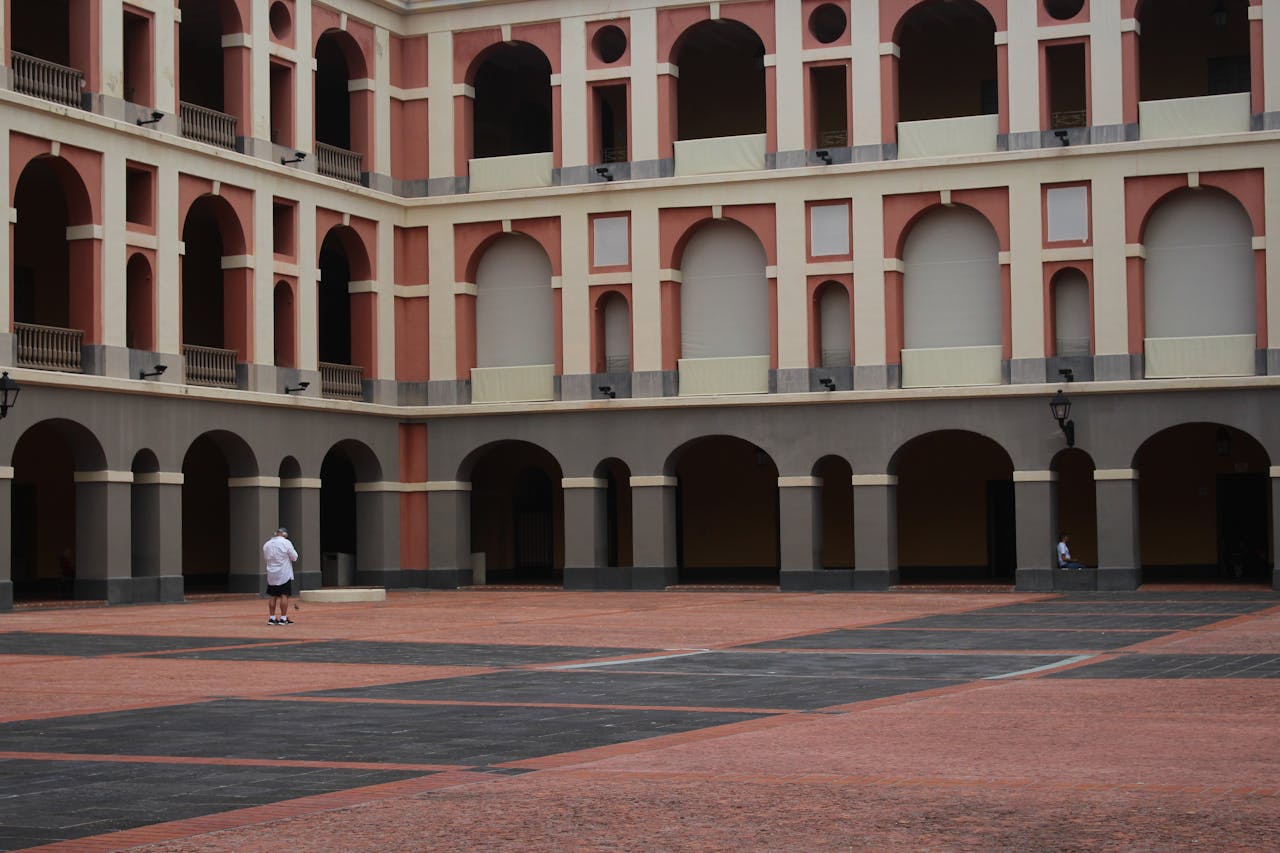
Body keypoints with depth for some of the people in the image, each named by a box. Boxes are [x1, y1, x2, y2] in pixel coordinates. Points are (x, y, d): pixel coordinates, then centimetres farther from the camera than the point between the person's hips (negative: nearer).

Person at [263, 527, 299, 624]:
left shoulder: (267, 544, 3)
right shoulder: (286, 543, -11)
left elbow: (265, 557, 14)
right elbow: (294, 557, -6)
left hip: (272, 575, 5)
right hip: (284, 574, -5)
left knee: (273, 596, 11)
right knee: (284, 596, -2)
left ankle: (272, 618, 12)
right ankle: (283, 618, -4)